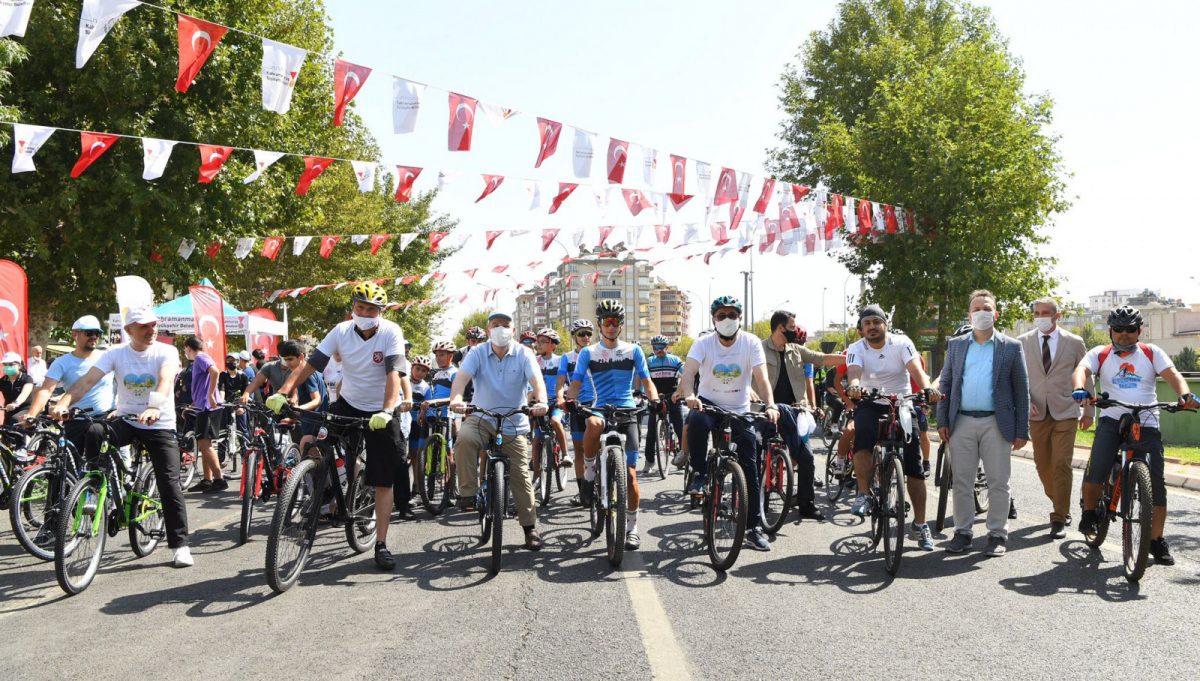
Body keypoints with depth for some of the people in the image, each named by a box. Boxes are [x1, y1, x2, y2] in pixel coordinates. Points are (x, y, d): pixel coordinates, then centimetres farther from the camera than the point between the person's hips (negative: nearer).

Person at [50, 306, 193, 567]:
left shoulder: (166, 352, -11)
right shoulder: (116, 353, -4)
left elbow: (165, 381, -31)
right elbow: (88, 380, -17)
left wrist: (154, 408, -51)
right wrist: (63, 403, -35)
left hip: (160, 426, -2)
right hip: (126, 421, 2)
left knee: (169, 484, -7)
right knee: (93, 436, -30)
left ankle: (180, 545, 3)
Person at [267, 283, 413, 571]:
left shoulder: (391, 332, -18)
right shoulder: (342, 331, -10)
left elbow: (394, 373, -28)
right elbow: (310, 364, -14)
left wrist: (387, 411, -43)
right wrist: (282, 393, -28)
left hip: (381, 412, -3)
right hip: (348, 404, 3)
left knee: (383, 482, -2)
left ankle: (381, 545, 7)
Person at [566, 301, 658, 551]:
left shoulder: (633, 350, 9)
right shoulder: (588, 353, 8)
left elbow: (646, 381, 6)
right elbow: (576, 383, 2)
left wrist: (654, 399, -15)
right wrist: (570, 400, -20)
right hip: (601, 408, -1)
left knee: (630, 474, -5)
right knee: (593, 424, -41)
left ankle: (632, 526, 10)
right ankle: (589, 472, -16)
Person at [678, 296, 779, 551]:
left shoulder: (751, 343, -10)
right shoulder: (703, 344, -11)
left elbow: (761, 378, -20)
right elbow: (688, 373, -25)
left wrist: (770, 405, -39)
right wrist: (689, 396, -47)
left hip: (740, 410, 1)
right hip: (708, 403, -1)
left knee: (751, 466, -2)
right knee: (696, 420, -37)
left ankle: (754, 527, 10)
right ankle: (700, 473, -15)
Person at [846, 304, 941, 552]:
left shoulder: (901, 343, -7)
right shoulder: (856, 349, -6)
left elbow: (916, 369, -22)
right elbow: (853, 373, -25)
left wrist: (927, 389, -43)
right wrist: (854, 387, -50)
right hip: (870, 403, 0)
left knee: (914, 465, -3)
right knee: (863, 435, -34)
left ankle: (920, 524, 7)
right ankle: (864, 494, -20)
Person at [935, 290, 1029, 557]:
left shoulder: (1011, 347, 5)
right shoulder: (956, 345, 11)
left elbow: (1021, 390, 4)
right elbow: (945, 383, 12)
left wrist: (1022, 431, -2)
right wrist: (942, 420, 2)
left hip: (996, 423, -2)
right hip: (961, 422, 2)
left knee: (998, 482, 2)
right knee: (961, 481, 5)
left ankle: (997, 534, 12)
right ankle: (962, 532, 14)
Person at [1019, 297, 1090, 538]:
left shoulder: (1074, 342, 3)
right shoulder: (1023, 342, 5)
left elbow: (1086, 378, 8)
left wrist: (1088, 411, 8)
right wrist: (1026, 402, -9)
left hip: (1065, 412, -2)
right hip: (1037, 413, 2)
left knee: (1061, 465, -9)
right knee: (1043, 465, 9)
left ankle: (1059, 519, -3)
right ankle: (1060, 505, 32)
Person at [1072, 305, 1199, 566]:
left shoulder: (1151, 353, 10)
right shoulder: (1100, 354, 8)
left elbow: (1172, 374, -4)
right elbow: (1080, 370, -10)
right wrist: (1080, 389, -34)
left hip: (1146, 423, 1)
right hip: (1112, 420, -1)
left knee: (1156, 484, -2)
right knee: (1095, 472, -22)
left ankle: (1157, 541, 11)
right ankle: (1089, 513, 6)